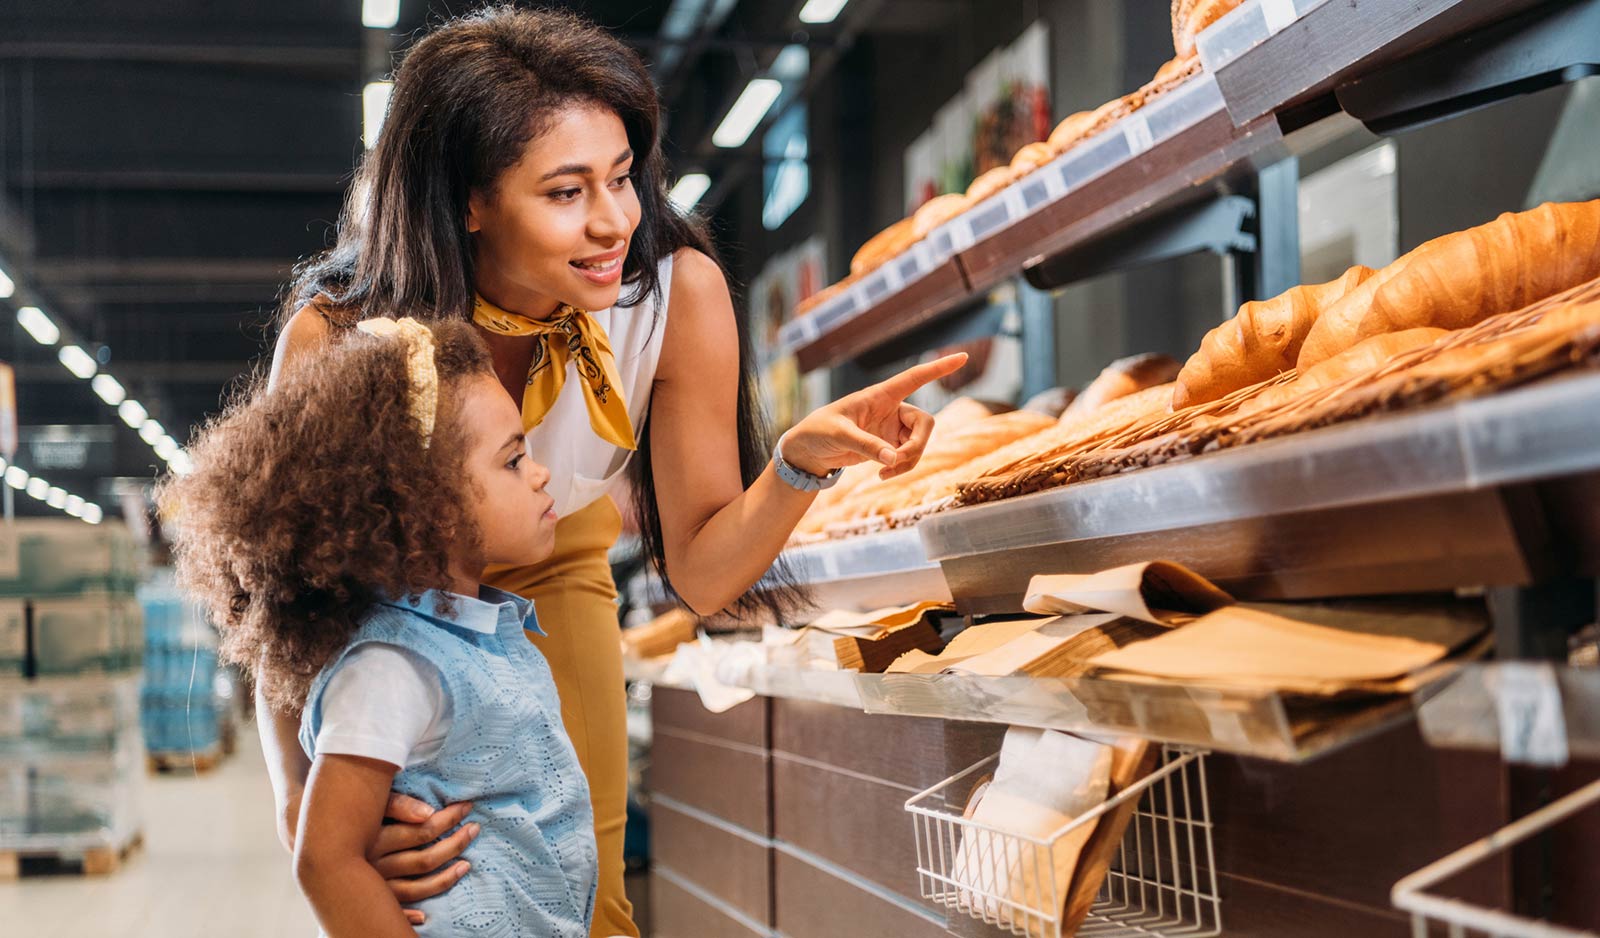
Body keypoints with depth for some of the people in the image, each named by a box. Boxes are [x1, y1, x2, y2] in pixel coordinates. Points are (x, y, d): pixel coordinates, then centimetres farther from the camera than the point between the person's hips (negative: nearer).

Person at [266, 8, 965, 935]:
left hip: (555, 579, 2)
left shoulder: (678, 291, -29)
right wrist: (307, 811, -47)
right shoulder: (334, 341, -34)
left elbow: (704, 573, -23)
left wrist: (800, 463, -43)